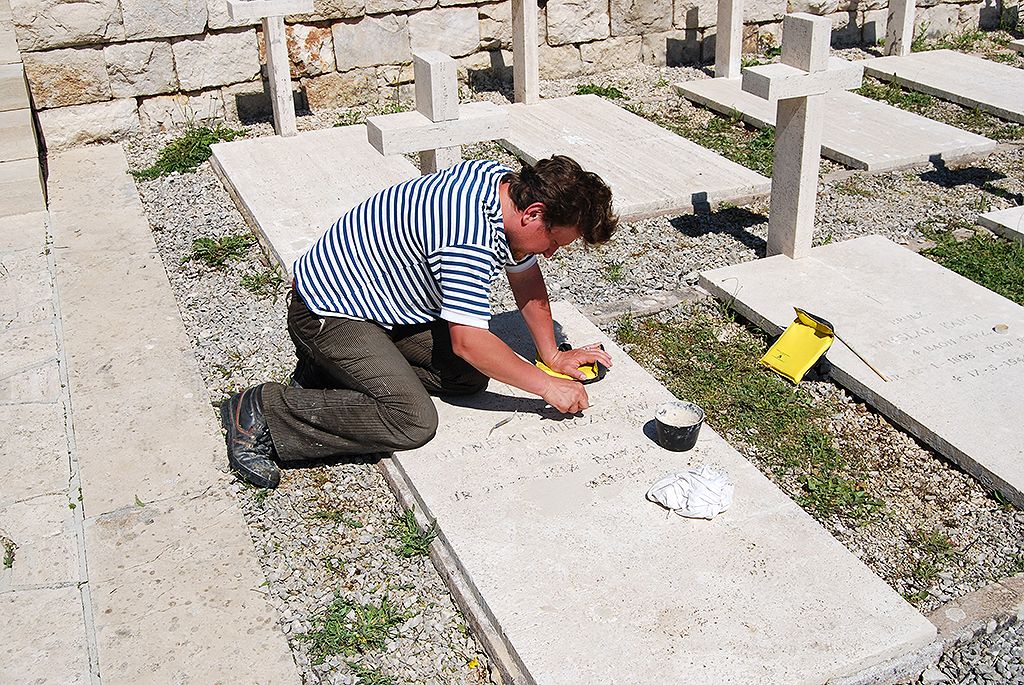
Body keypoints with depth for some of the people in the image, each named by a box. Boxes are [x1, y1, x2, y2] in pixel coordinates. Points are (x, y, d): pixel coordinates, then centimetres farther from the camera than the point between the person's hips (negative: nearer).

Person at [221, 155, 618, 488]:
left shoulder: (507, 185, -2)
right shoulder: (470, 236, -32)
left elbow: (526, 278, 12)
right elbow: (468, 340, -28)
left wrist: (552, 355, 12)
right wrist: (547, 387, -18)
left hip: (382, 299, 10)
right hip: (328, 311, -10)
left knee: (470, 377, 1)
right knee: (412, 421, -22)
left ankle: (337, 367, 11)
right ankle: (261, 414, -12)